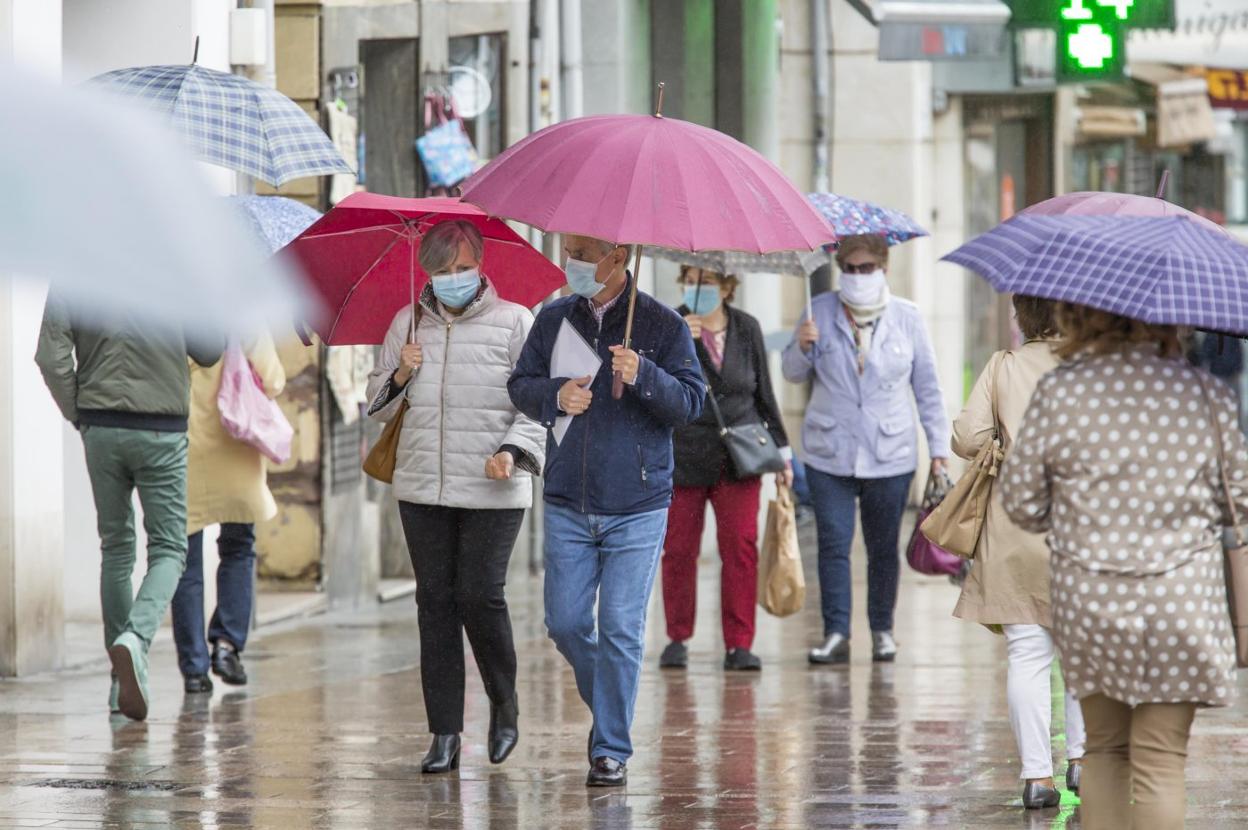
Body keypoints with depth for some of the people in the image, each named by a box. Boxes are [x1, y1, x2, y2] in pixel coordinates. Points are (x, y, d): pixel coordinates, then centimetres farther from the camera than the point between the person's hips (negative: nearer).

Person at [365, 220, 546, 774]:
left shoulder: (513, 322, 1)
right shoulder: (408, 324, 12)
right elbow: (377, 406, 19)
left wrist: (513, 452, -17)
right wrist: (400, 375, -2)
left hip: (492, 492, -4)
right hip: (422, 488, 4)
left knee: (480, 597, -10)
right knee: (435, 602, 2)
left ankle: (504, 704, 16)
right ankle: (444, 734, 5)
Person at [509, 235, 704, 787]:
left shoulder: (661, 325, -3)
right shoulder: (553, 320, 7)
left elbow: (692, 402, -5)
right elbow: (521, 385, 12)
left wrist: (643, 377, -22)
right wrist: (555, 395, -10)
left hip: (636, 509, -4)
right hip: (568, 505, 4)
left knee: (621, 630, -5)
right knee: (565, 622, 3)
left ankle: (611, 750, 2)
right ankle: (607, 706, 29)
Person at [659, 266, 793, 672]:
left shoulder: (746, 328, 6)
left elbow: (764, 392, 14)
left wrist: (782, 450, 15)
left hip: (739, 457, 1)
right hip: (683, 457, -1)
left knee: (741, 546, -7)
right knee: (679, 548, 2)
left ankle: (739, 643, -4)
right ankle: (678, 638, 16)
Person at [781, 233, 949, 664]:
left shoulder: (906, 318, 3)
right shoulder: (822, 311, 4)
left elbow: (927, 388, 9)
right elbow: (794, 373, 10)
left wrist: (939, 447, 5)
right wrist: (802, 346, -13)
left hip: (890, 455, 0)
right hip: (830, 454, 0)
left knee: (883, 547, 7)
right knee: (833, 544, -6)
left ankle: (882, 630, 19)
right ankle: (836, 633, -5)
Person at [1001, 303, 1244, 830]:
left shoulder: (1059, 392, -7)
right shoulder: (1204, 393, -6)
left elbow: (1021, 503, -1)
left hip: (1089, 603, 1)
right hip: (1180, 603, -1)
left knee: (1104, 748, 17)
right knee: (1160, 758, 3)